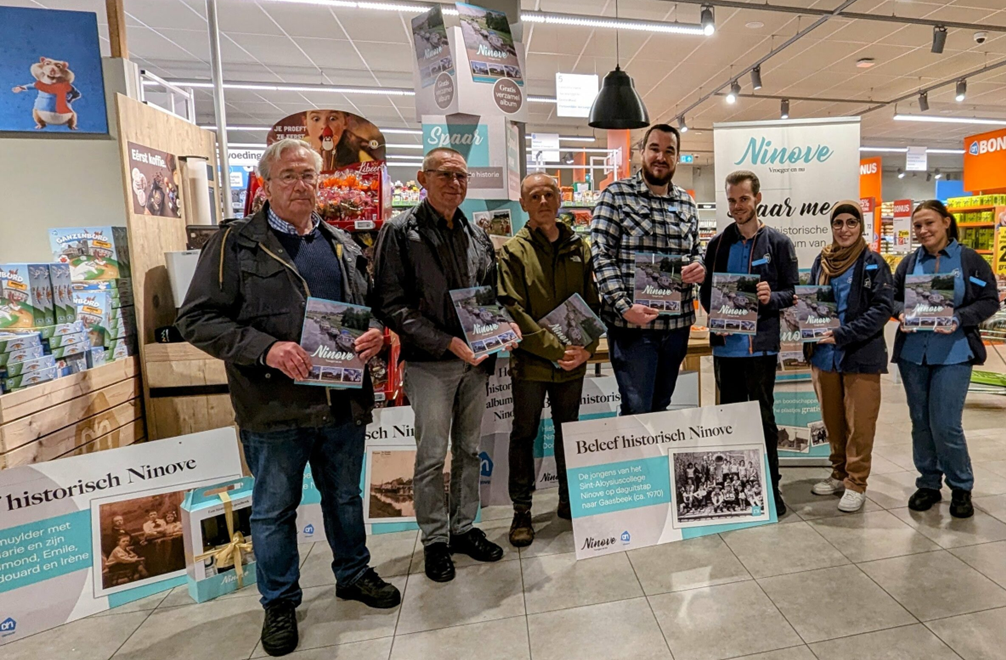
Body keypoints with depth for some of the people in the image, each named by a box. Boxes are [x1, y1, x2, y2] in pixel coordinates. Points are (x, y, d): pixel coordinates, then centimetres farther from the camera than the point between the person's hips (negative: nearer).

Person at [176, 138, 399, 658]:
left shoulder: (343, 245, 11)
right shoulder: (235, 244, -4)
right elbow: (197, 320, -8)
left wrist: (376, 332, -5)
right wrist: (265, 347, -22)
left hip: (344, 402, 4)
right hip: (274, 408, -4)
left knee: (346, 497, 21)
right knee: (274, 509, 14)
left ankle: (353, 573, 44)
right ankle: (280, 603, 36)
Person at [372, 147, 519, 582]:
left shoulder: (477, 236, 11)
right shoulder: (400, 231, -6)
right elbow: (390, 305, -12)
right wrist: (447, 342, -19)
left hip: (474, 360, 6)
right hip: (429, 364, -5)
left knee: (469, 451, 15)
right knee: (431, 457, 5)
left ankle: (464, 528, 33)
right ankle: (435, 540, 24)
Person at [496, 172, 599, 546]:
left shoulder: (579, 248, 8)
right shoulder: (514, 251, -4)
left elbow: (592, 304, 7)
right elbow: (514, 311, -13)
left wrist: (586, 348, -9)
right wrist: (556, 349, -18)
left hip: (573, 361, 4)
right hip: (531, 360, -3)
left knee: (568, 428, 17)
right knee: (524, 433, 7)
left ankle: (569, 501, 35)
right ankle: (521, 511, 22)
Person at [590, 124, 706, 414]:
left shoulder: (686, 202, 14)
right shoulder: (616, 195, -3)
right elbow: (601, 255, -10)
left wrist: (699, 267, -2)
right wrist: (625, 307, -20)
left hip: (678, 323, 6)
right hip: (632, 323, -5)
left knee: (661, 406, 18)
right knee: (637, 409, -3)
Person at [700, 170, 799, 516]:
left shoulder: (778, 243, 1)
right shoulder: (718, 243, 9)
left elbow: (793, 292, 1)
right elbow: (706, 290, 10)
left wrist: (772, 297, -20)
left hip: (761, 344, -3)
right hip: (725, 343, 3)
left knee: (763, 416, 4)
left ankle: (770, 487, 18)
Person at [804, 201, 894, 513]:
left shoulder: (873, 263, -5)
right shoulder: (821, 261, 7)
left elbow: (883, 308, -12)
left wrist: (841, 334, -20)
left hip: (861, 357, -4)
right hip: (824, 355, 4)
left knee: (859, 423, 3)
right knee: (832, 419, 14)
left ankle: (856, 483, 18)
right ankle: (839, 474, 30)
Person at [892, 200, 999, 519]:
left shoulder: (970, 259, -1)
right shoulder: (909, 262, 7)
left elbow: (990, 301, -1)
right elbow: (894, 297, 11)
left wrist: (958, 319, -17)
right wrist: (902, 312, -11)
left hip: (953, 354, -3)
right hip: (912, 353, 3)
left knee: (946, 424, -5)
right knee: (921, 422, 10)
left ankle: (961, 487, 18)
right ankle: (929, 484, 25)